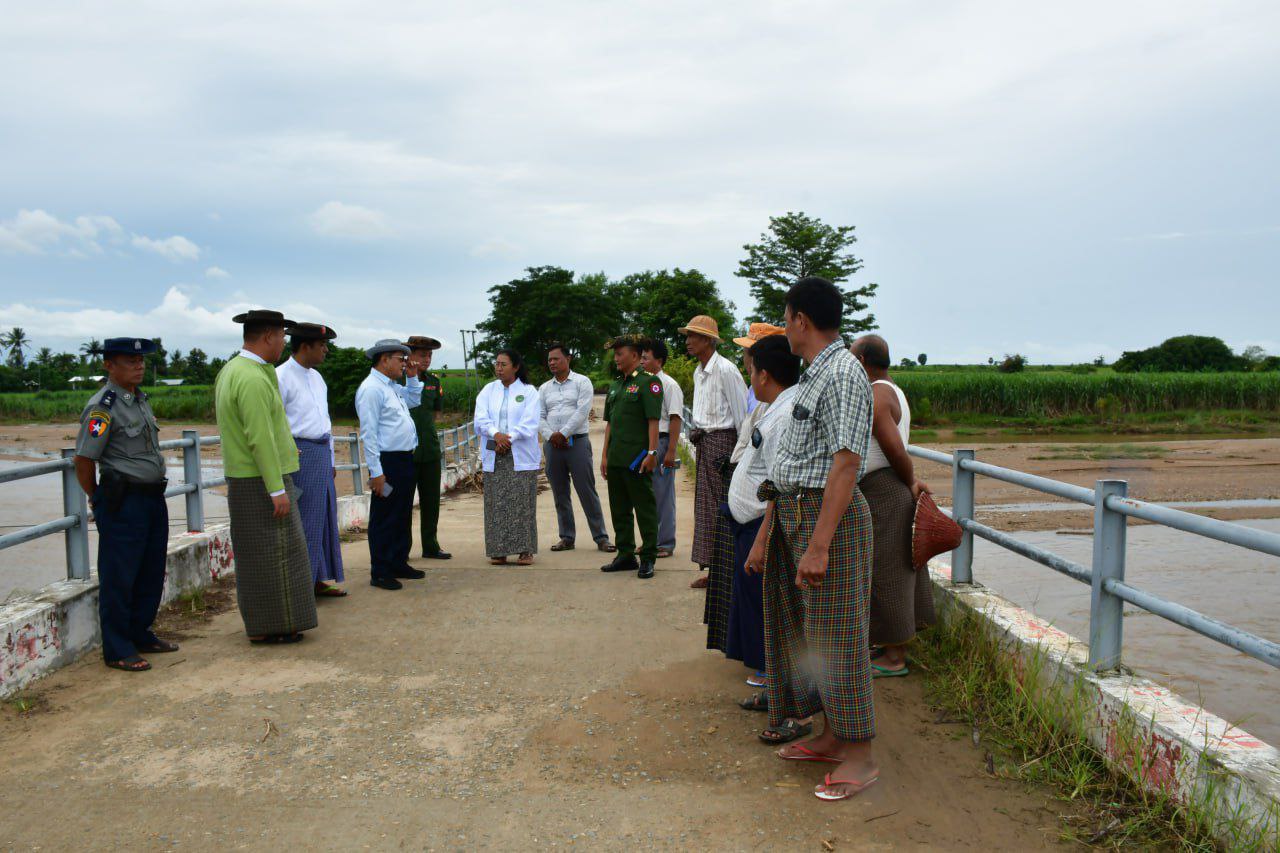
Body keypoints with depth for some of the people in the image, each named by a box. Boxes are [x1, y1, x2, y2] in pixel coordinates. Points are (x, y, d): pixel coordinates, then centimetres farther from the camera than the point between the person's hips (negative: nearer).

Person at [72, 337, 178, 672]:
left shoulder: (140, 399, 13)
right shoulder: (103, 406, -14)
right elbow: (83, 460, -14)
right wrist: (97, 499, -1)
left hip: (153, 497, 9)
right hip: (123, 502, -8)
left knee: (151, 573, 16)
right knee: (119, 578, 0)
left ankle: (140, 635, 30)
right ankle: (117, 650, 10)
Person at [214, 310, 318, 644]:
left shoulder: (230, 370, 11)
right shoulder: (253, 379, -21)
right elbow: (260, 438, -24)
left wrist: (267, 364, 10)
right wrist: (278, 489, -22)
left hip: (242, 478, 10)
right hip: (263, 481, -10)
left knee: (256, 554, 15)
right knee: (273, 553, -2)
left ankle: (261, 624, 24)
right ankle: (270, 628, 5)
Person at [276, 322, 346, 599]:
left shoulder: (317, 378, 16)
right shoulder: (281, 377, -11)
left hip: (322, 454, 9)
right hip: (298, 455, -9)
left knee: (324, 517, 13)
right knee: (301, 520, -5)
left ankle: (319, 578, 23)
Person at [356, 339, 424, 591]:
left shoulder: (393, 386, 14)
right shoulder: (371, 388, -15)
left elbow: (414, 400, 34)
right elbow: (369, 433, -19)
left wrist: (412, 378, 16)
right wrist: (376, 472, -21)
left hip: (405, 460, 10)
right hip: (388, 463, -10)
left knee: (403, 516, 17)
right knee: (384, 519, -1)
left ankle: (399, 564, 29)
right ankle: (380, 572, 9)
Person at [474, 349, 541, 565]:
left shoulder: (529, 391, 4)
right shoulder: (488, 391, 12)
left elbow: (529, 424, -6)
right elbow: (481, 420, 0)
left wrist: (508, 438, -15)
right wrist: (496, 435, -18)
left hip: (521, 456, -3)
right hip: (494, 456, 3)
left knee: (522, 504, -2)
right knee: (496, 505, 2)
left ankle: (525, 550, 4)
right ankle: (498, 550, 7)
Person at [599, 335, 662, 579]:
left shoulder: (648, 382, -7)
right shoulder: (616, 386, 16)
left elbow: (653, 421, -14)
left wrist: (651, 453, -19)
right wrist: (604, 455, 15)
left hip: (637, 458, -8)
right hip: (616, 459, 8)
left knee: (645, 509, 0)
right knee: (619, 510, 14)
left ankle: (647, 559, 8)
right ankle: (626, 555, 25)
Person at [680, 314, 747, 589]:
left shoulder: (725, 370, -13)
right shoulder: (698, 372, 14)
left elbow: (741, 412, -13)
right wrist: (697, 436, 15)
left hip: (722, 441, -9)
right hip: (704, 442, 9)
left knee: (721, 507, -5)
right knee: (705, 507, 11)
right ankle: (712, 568, 19)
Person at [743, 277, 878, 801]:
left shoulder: (843, 373, -14)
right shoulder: (811, 376, 16)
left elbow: (846, 463, -23)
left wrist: (819, 545, -27)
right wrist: (765, 535, 17)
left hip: (829, 515, -10)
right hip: (791, 512, 10)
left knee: (836, 634, -2)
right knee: (804, 630, 15)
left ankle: (859, 757, 11)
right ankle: (832, 738, 29)